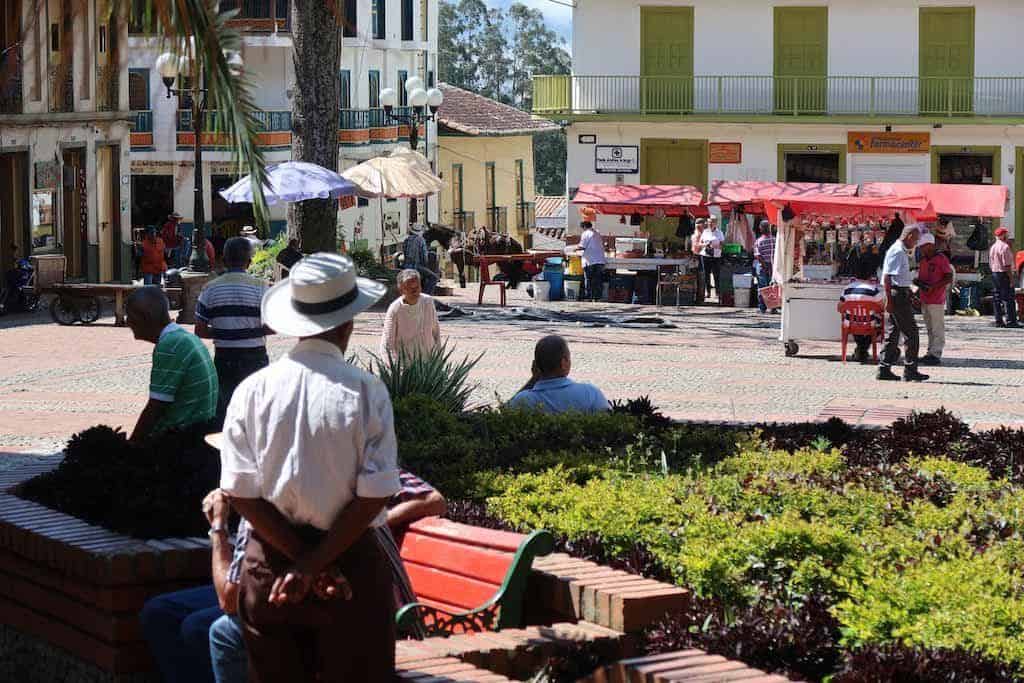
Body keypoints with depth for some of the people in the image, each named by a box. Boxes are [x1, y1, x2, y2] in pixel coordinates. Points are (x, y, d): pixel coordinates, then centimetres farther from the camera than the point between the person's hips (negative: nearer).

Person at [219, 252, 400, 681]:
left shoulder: (252, 390, -4)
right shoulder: (365, 391, -10)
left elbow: (240, 493, -7)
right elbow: (375, 495, -14)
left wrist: (303, 561, -6)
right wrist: (316, 564, -10)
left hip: (268, 564, 2)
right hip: (351, 564, -2)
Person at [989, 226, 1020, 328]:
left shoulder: (993, 247, 13)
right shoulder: (1005, 247, -15)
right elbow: (1007, 265, -19)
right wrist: (1011, 279, -17)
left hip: (994, 274, 9)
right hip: (1004, 274, -9)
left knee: (997, 298, 10)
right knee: (1009, 298, -7)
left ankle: (999, 321, 11)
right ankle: (1010, 321, -9)